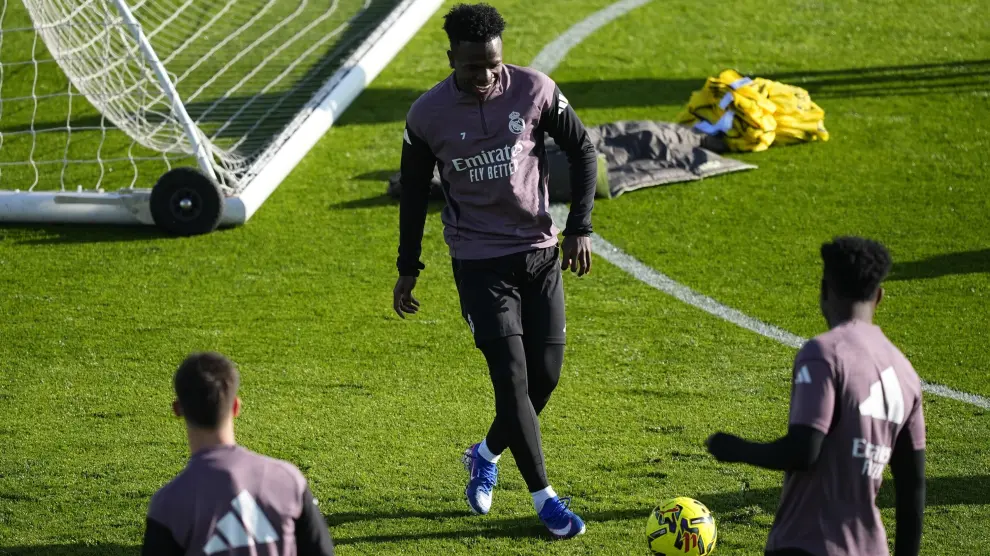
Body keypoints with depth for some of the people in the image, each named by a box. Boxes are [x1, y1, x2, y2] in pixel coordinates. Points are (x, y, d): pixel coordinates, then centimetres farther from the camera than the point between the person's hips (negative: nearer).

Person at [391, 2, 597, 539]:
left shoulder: (535, 90, -9)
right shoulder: (428, 114, -10)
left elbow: (582, 150, 3)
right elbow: (413, 191, 5)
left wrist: (579, 227, -4)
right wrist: (407, 268, 7)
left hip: (540, 253, 2)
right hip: (479, 262, -2)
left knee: (546, 374, 4)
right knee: (512, 376, -10)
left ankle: (486, 455, 32)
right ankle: (544, 498, 1)